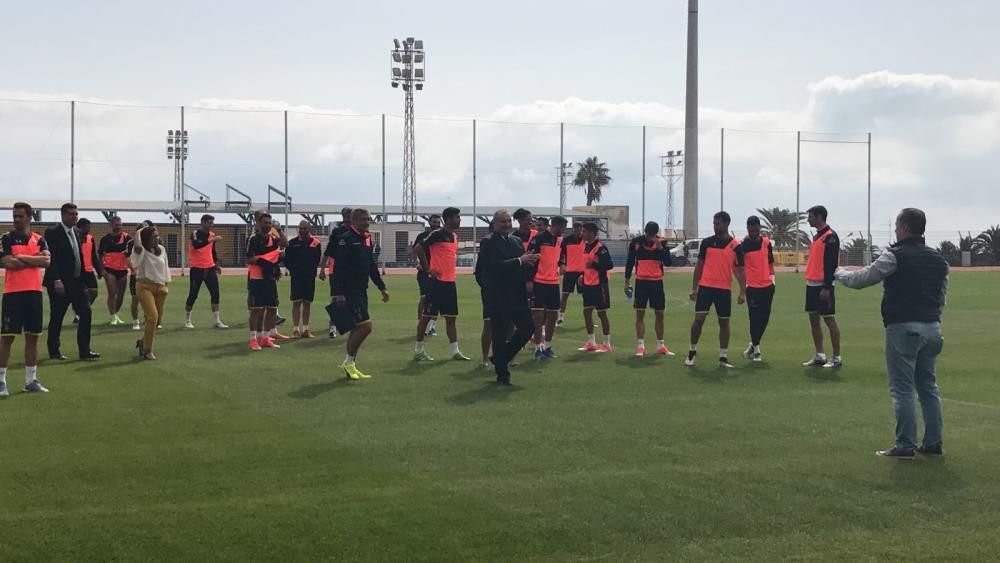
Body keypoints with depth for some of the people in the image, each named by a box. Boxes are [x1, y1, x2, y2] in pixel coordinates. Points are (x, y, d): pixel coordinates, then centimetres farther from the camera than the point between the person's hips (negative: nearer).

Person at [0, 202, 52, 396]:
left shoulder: (39, 240, 8)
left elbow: (46, 261, -8)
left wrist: (22, 257, -12)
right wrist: (34, 260, -8)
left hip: (34, 293, 4)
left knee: (32, 336, 8)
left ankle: (31, 380, 16)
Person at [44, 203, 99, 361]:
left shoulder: (77, 232, 13)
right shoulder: (52, 233, -9)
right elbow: (51, 258, -16)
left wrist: (83, 277, 11)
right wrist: (56, 280, -23)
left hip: (77, 281, 7)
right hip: (60, 283, -7)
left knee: (86, 313, -1)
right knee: (57, 317, 2)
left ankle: (84, 351, 3)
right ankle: (54, 352, 14)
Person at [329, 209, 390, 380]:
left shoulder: (367, 239, 14)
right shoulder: (346, 239, -12)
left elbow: (372, 266, 21)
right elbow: (338, 267, -17)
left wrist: (382, 288, 19)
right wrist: (339, 293, -22)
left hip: (361, 290, 9)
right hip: (348, 292, -9)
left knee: (356, 329, 10)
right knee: (365, 325, -14)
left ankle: (351, 366, 16)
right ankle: (349, 362, -1)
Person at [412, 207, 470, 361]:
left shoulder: (455, 236, 13)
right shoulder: (437, 235, -12)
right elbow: (418, 249, -15)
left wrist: (451, 270, 14)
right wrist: (428, 269, -14)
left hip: (450, 282, 8)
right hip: (437, 282, -8)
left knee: (451, 317, 8)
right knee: (427, 315, -1)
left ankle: (455, 351, 11)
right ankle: (418, 351, 6)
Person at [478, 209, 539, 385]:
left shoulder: (516, 241, 15)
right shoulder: (489, 242, -8)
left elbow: (525, 265, 14)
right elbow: (494, 266, -21)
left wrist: (530, 261, -8)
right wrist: (519, 261, -23)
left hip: (518, 295, 7)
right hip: (499, 296, -7)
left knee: (528, 327, 5)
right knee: (500, 334, -2)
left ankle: (501, 359, 23)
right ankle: (502, 374, 9)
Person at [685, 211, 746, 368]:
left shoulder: (736, 246, -1)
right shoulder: (706, 242, 3)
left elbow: (740, 271, 1)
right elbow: (699, 266, 9)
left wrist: (742, 292, -8)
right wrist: (694, 288, 4)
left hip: (725, 289, 0)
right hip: (705, 287, 0)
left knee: (724, 322, 5)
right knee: (699, 319, -6)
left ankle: (723, 358, 10)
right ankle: (692, 352, 10)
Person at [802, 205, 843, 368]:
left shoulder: (830, 236, -13)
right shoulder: (817, 236, 16)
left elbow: (832, 264, -18)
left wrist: (826, 287, -22)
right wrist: (809, 282, 17)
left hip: (823, 286, -9)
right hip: (812, 284, 9)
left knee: (829, 319, -5)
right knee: (813, 319, 10)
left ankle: (836, 358, -1)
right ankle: (819, 356, 16)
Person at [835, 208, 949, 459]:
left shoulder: (894, 256, -9)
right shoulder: (938, 259, 12)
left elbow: (861, 279, -3)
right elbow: (941, 297, 16)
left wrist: (838, 273, 16)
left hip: (903, 328, -7)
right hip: (932, 329, 7)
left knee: (902, 389, -3)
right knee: (928, 386, 14)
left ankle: (905, 446, -2)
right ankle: (933, 443, 16)